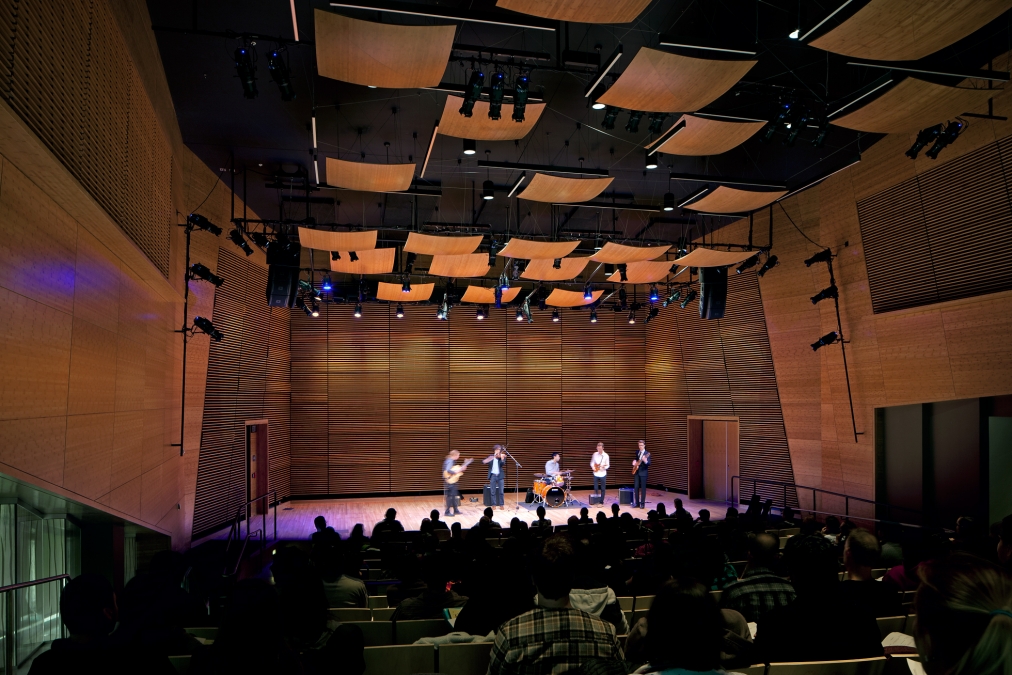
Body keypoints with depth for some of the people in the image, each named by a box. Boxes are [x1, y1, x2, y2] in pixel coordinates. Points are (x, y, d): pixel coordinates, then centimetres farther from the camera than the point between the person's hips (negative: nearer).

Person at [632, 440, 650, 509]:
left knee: (643, 488, 0)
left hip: (643, 472, -6)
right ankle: (637, 503, 14)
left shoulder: (647, 454, -11)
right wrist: (634, 462, 8)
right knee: (636, 487, 6)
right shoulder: (637, 452, 9)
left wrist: (645, 461, -41)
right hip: (636, 472, 6)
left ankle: (642, 503, 8)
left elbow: (649, 464, -21)